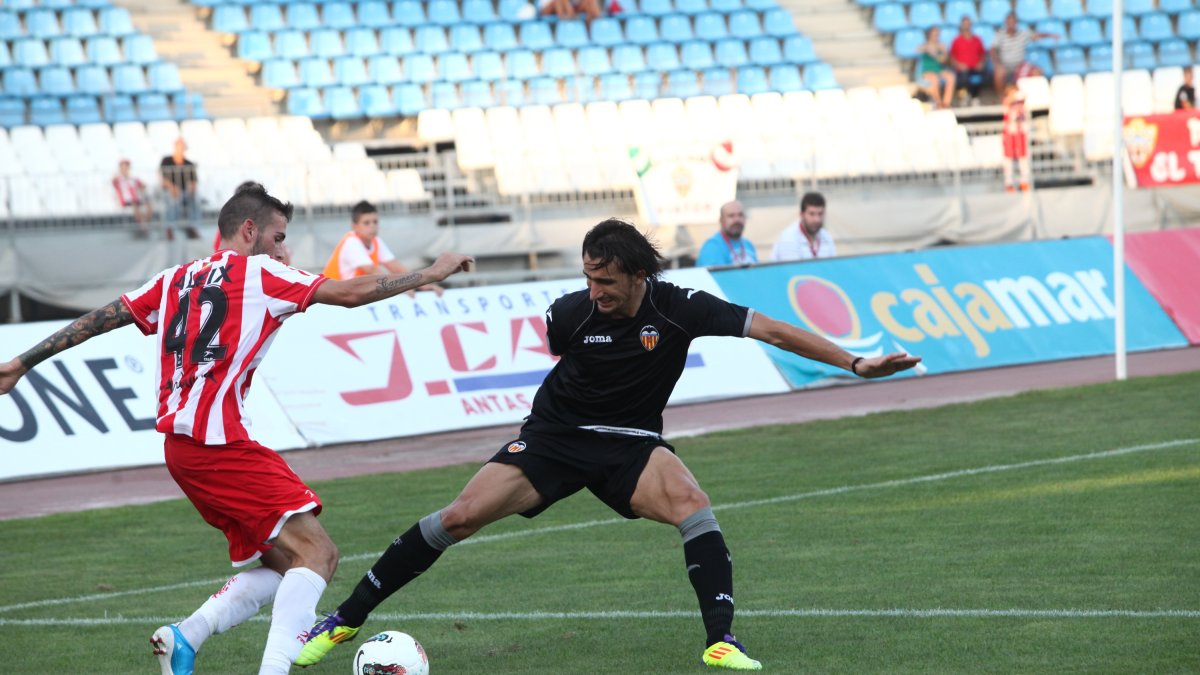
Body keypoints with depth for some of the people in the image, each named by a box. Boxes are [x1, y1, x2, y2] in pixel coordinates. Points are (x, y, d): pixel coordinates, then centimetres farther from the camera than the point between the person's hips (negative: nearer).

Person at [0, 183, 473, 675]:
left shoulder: (176, 280, 19)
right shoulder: (256, 273, 0)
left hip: (179, 445, 8)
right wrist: (431, 274, 8)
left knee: (285, 563, 11)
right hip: (218, 441, -8)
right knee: (315, 552, -12)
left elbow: (99, 319, 19)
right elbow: (350, 293, -3)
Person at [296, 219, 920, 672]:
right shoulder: (571, 313, -15)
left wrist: (855, 363, -22)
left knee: (692, 505, -31)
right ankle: (344, 620, -2)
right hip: (554, 435, 0)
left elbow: (771, 330, -18)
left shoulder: (678, 308, -19)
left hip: (630, 444, 0)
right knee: (460, 517, -13)